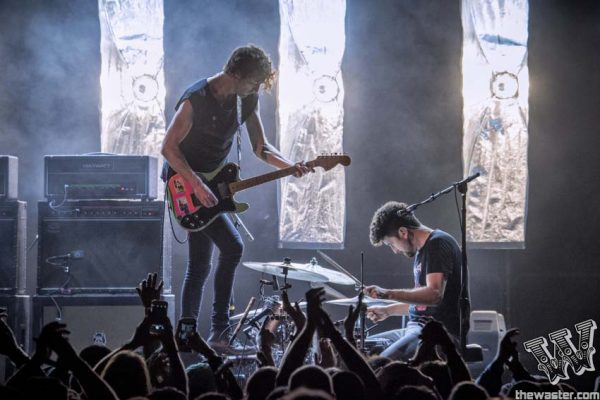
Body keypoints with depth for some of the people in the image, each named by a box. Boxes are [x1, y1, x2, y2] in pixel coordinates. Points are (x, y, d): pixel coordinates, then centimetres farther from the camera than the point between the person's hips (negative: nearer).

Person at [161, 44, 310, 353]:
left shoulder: (245, 99, 2)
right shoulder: (197, 99, -21)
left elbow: (260, 146, 7)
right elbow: (169, 147, -20)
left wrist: (290, 166, -11)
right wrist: (197, 186, -26)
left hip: (208, 184, 9)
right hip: (185, 182, -9)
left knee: (200, 265, 11)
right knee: (232, 247, -20)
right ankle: (219, 330, -17)